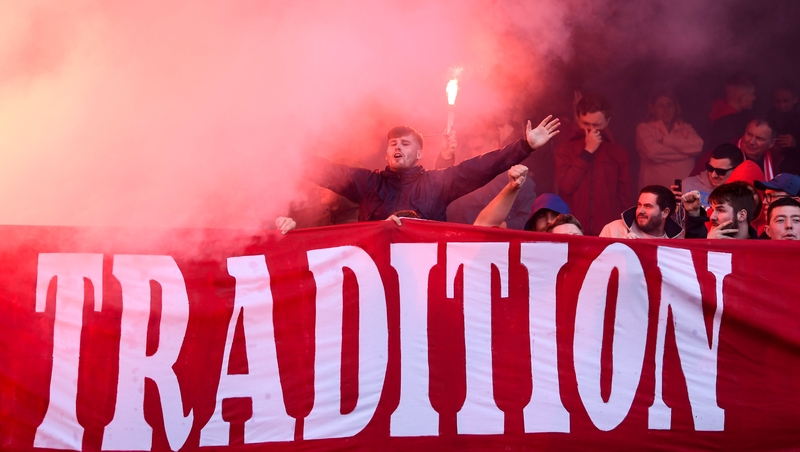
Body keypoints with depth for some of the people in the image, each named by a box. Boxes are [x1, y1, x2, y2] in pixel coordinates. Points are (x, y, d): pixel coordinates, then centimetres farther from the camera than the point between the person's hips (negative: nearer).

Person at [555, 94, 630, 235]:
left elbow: (623, 195, 9)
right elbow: (566, 186, -9)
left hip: (607, 231, 1)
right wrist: (587, 152, -8)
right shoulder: (565, 149, 4)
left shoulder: (618, 153, 7)